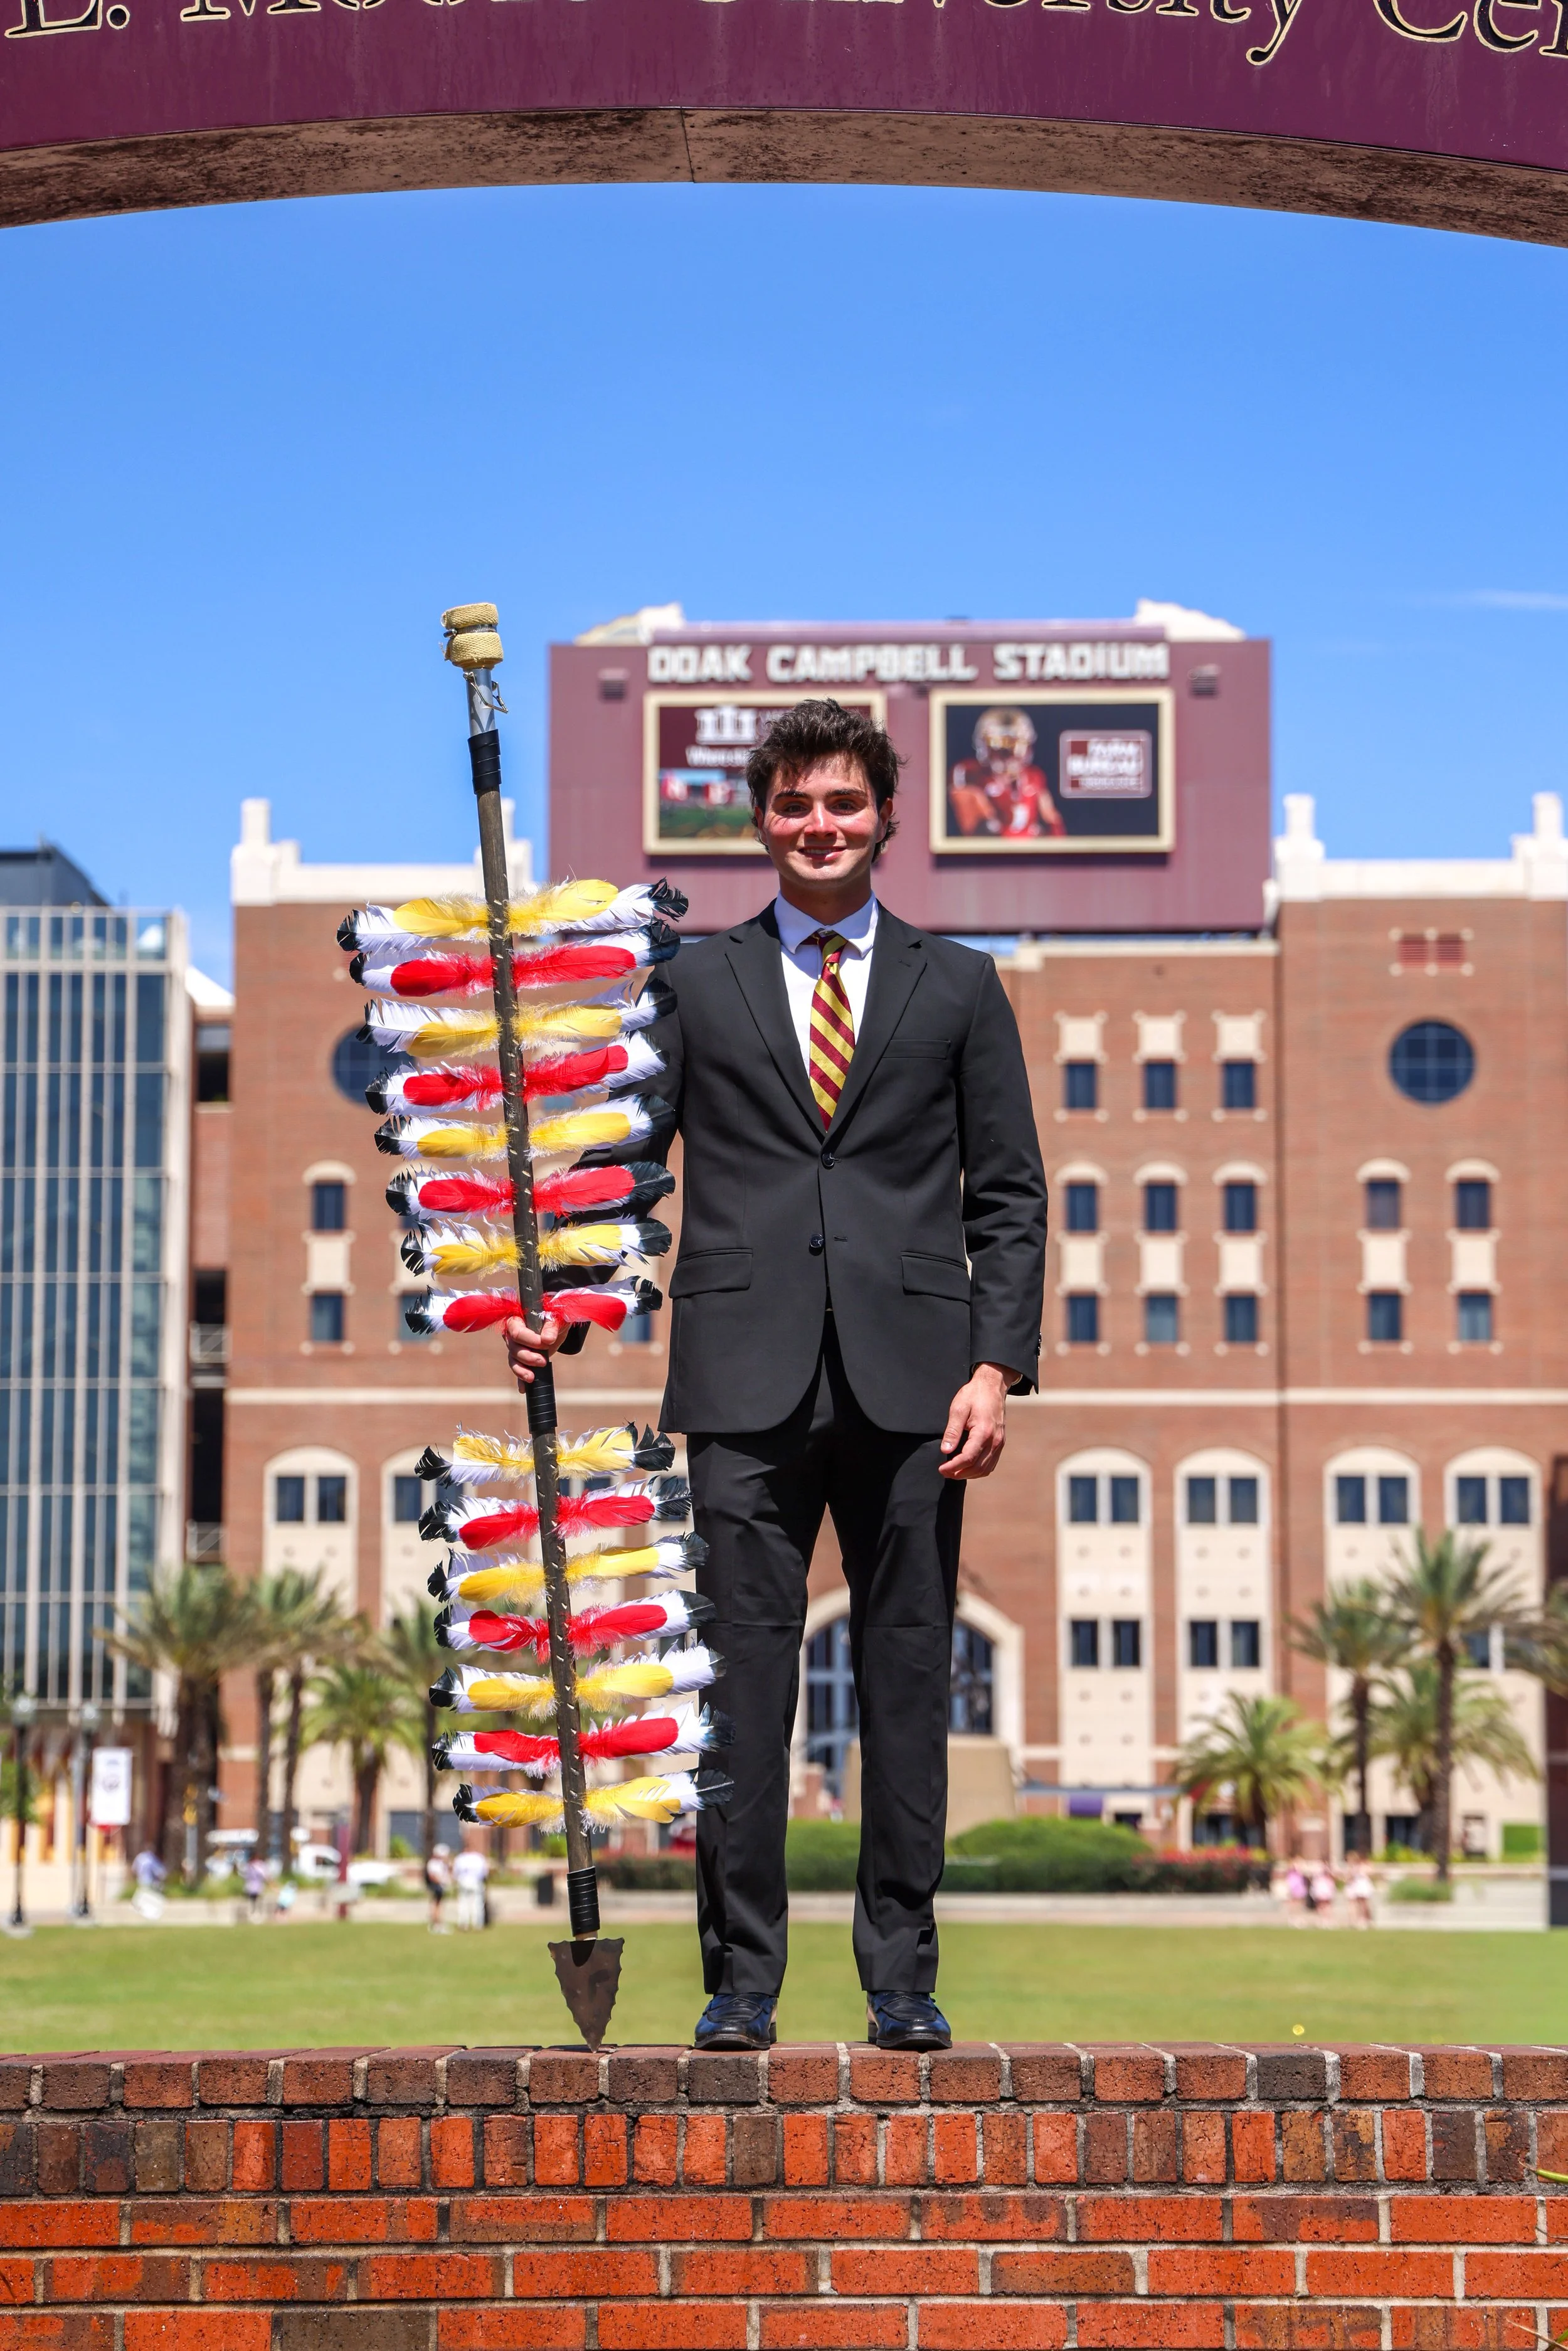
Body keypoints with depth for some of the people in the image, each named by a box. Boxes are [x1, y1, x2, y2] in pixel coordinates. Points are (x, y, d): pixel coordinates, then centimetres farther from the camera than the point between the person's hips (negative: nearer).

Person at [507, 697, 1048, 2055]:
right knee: (744, 1675, -2)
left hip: (909, 1379, 0)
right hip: (747, 1379, 0)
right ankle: (741, 1977, 5)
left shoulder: (959, 989, 13)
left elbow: (1009, 1195, 9)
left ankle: (903, 1977, 10)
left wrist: (997, 1364, -3)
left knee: (908, 1675, 3)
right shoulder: (694, 986, 13)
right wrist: (561, 1306, -5)